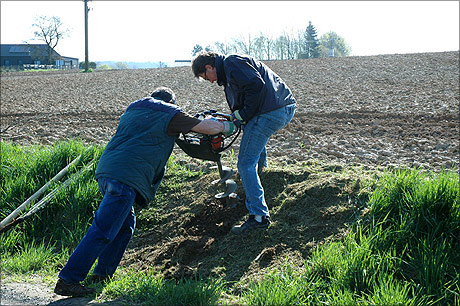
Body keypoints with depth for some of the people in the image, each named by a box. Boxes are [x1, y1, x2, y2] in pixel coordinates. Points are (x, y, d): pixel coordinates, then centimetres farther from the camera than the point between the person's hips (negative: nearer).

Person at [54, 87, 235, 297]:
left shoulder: (132, 110, 30)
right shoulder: (169, 114, 9)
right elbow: (210, 127, 11)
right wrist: (227, 126, 31)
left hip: (105, 170, 9)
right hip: (126, 177, -9)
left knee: (126, 225, 22)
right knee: (103, 231, -8)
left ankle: (102, 273, 24)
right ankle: (67, 281, -9)